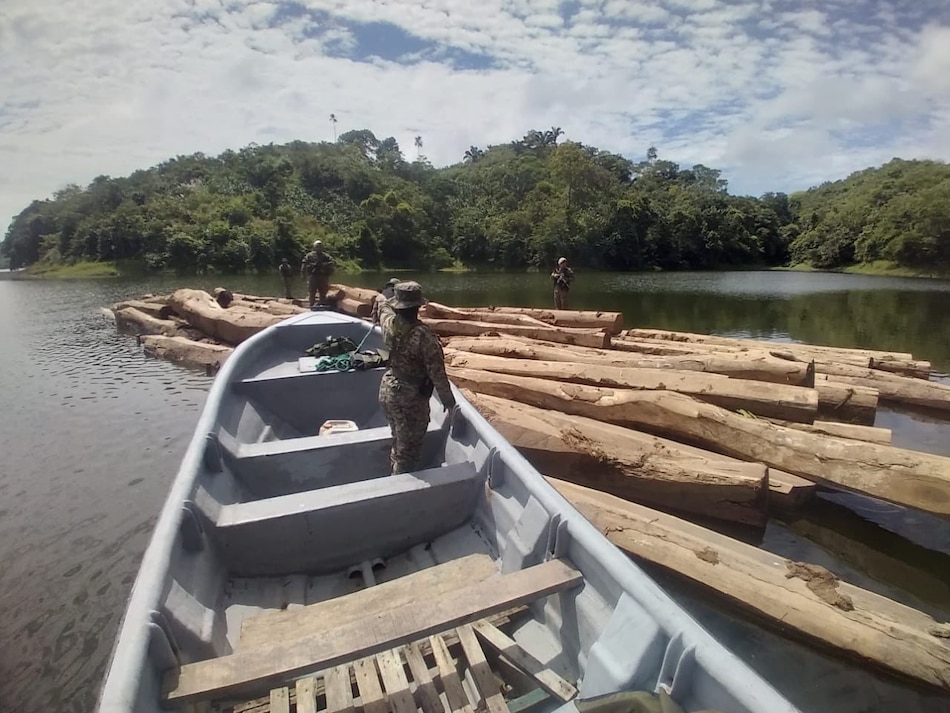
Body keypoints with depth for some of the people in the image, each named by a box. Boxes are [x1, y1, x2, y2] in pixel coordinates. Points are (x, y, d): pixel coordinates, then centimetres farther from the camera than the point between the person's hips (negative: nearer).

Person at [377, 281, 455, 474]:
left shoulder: (389, 323, -6)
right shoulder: (424, 336, -25)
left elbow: (384, 306, 19)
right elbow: (437, 372, -20)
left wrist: (397, 297, 35)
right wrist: (447, 398, -7)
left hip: (387, 389, 8)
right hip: (411, 397, -8)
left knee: (398, 441, 25)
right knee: (408, 449, 7)